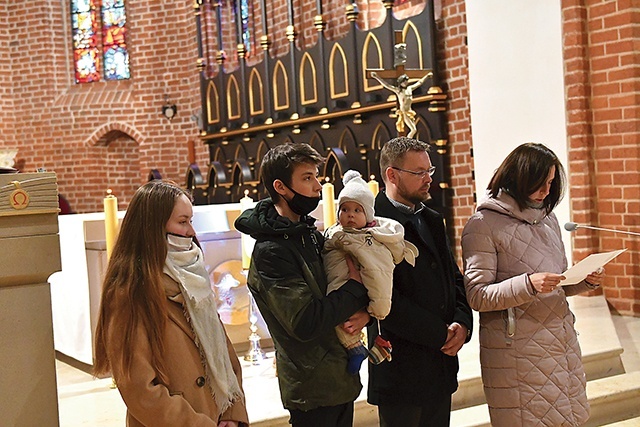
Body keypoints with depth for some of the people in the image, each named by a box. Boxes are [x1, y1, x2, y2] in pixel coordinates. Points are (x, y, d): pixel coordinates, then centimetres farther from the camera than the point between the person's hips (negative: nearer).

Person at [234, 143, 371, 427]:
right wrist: (356, 289, -15)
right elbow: (305, 323, -27)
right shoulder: (271, 251, -20)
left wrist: (363, 313, -12)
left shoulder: (311, 234, 7)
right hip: (314, 390, -8)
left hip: (341, 379, 8)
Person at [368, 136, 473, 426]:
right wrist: (441, 335, -14)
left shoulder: (432, 220, 15)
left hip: (442, 366, 8)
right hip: (401, 368, -8)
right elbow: (387, 300, -20)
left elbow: (455, 279, 16)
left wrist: (462, 322, -3)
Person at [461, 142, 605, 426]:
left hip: (562, 343, 6)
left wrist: (585, 280, 0)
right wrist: (528, 285, -25)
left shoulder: (548, 217, 15)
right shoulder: (483, 225, -7)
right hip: (516, 348, -6)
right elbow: (477, 296, -12)